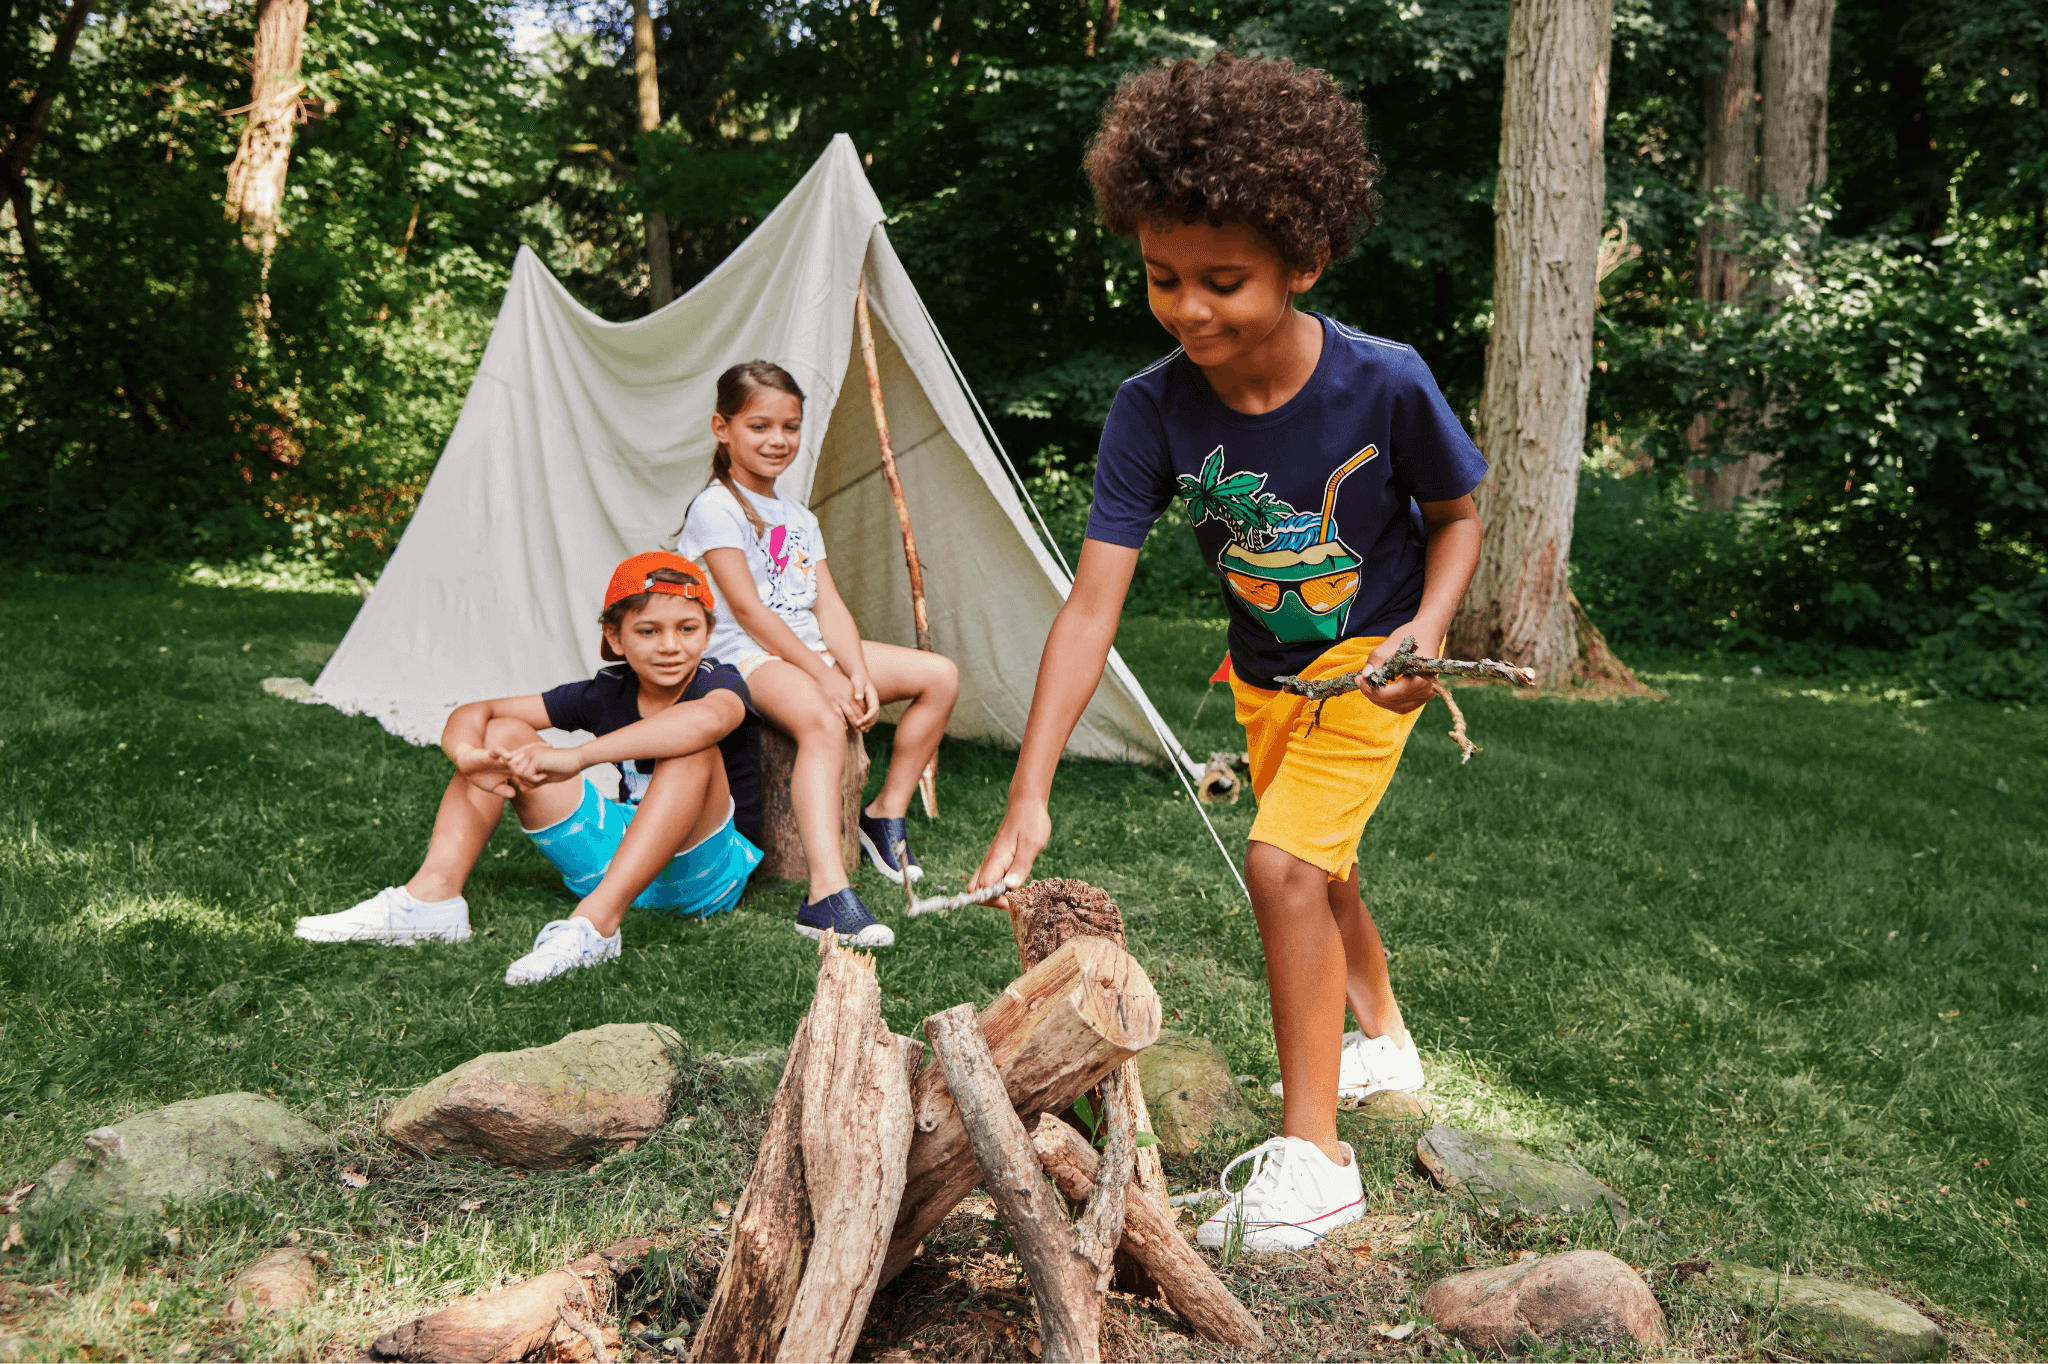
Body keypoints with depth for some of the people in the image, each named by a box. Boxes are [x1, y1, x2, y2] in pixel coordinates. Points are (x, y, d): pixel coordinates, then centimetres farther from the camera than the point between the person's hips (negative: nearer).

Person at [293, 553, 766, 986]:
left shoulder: (718, 681, -15)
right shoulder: (606, 693, 0)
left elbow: (706, 719, -44)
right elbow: (475, 713, 1)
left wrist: (575, 757, -49)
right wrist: (468, 754, -25)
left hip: (701, 872, -5)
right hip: (615, 860, 5)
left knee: (693, 751, -35)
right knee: (503, 735, -3)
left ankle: (596, 920, -43)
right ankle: (432, 896, -17)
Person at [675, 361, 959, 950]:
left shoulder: (798, 517, 19)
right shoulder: (715, 508, -6)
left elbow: (829, 605, 8)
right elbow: (746, 609, -15)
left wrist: (858, 674, -10)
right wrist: (822, 677, -21)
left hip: (809, 648, 9)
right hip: (746, 657, -8)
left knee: (940, 675, -2)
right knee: (823, 722, -39)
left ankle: (886, 814, 9)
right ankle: (827, 896, -51)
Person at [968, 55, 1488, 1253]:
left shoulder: (1384, 385, -29)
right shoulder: (1155, 409, -24)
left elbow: (1458, 516, -8)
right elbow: (1093, 605, -28)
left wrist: (1427, 628, -28)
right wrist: (1030, 795, -34)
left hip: (1369, 659, -4)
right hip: (1265, 670, 5)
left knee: (1282, 859, -21)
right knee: (1316, 863, 22)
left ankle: (1312, 1156, -6)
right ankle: (1385, 1038, 52)